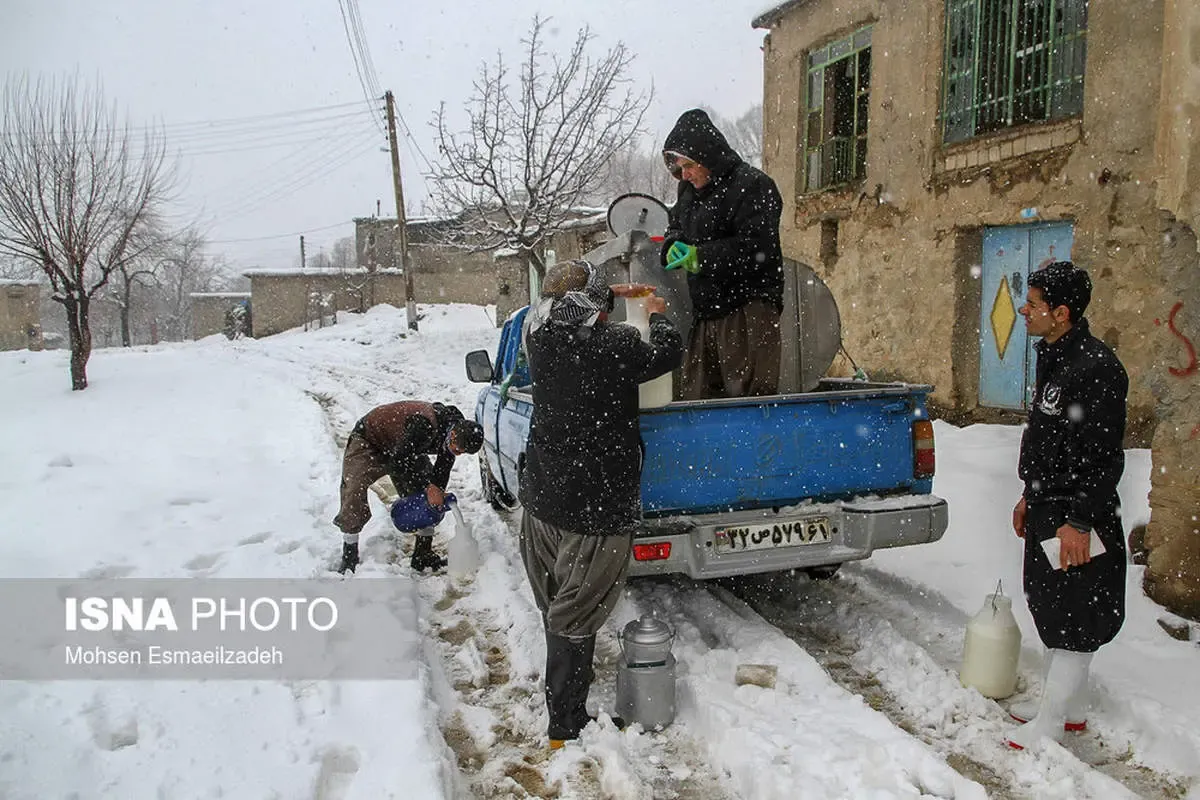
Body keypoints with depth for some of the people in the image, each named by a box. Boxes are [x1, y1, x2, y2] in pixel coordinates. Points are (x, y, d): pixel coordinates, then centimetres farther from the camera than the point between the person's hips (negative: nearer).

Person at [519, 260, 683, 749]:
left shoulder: (541, 338, -2)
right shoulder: (616, 345, -19)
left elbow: (561, 313, 22)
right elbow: (669, 354, 0)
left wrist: (610, 294, 30)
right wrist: (657, 315, 19)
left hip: (541, 501, 7)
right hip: (596, 511, -7)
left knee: (555, 610, 22)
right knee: (574, 620, 2)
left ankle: (567, 692, 43)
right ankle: (565, 726, 14)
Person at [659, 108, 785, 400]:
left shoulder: (752, 185, -8)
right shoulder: (690, 190, 18)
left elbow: (756, 247, -16)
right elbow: (675, 226, 28)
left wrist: (701, 257, -16)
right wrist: (674, 247, 3)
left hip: (748, 311, -8)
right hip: (705, 312, 8)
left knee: (749, 395, -8)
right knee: (694, 398, 9)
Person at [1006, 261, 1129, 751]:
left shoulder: (1096, 368, -21)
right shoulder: (1053, 358, 11)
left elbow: (1103, 457, -22)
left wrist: (1078, 521, -22)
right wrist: (1031, 496, 22)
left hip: (1076, 518, -10)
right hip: (1048, 509, 10)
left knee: (1072, 620, 2)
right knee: (1050, 609, 18)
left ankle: (1051, 721, 14)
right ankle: (1070, 708, 33)